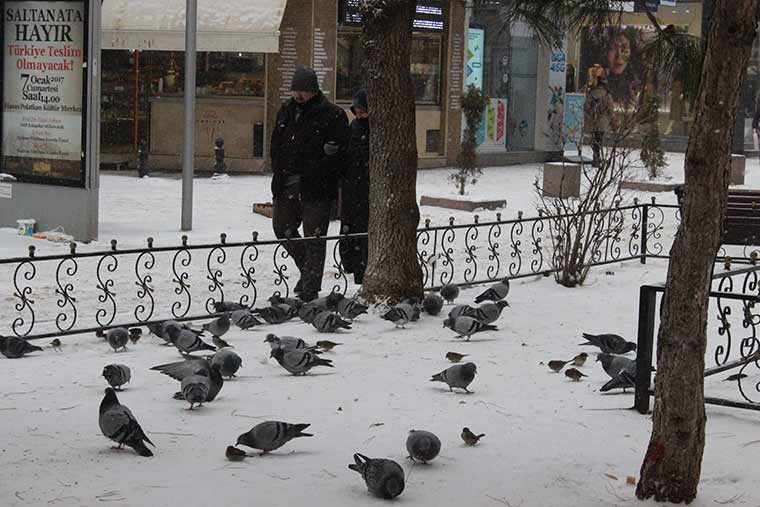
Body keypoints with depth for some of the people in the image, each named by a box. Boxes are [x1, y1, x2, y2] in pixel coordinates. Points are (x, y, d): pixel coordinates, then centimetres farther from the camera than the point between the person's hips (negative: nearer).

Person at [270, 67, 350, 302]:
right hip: (286, 185, 7)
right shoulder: (286, 110, 12)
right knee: (282, 228, 12)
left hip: (316, 188, -7)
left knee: (314, 236, -2)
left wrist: (315, 176, -16)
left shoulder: (332, 115, -8)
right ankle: (308, 270, 31)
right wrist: (278, 172, 9)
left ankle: (310, 287, 4)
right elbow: (275, 144, 21)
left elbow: (336, 152, -12)